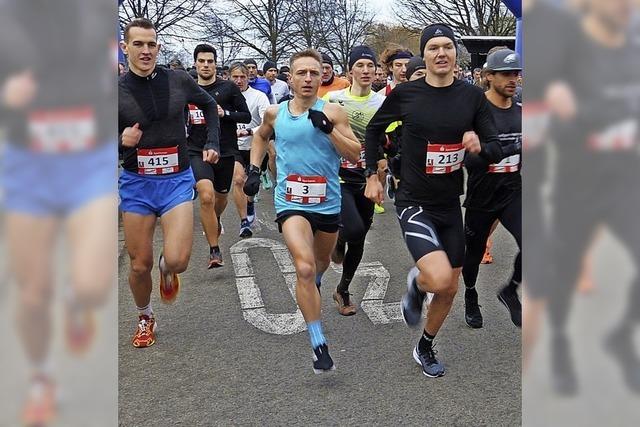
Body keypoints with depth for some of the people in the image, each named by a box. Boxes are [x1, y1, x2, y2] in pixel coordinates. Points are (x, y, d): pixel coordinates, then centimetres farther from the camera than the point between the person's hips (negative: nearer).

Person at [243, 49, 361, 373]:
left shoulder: (333, 112, -6)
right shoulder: (275, 113, 1)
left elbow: (355, 155, -11)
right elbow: (260, 137, 23)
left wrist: (327, 128, -22)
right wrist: (254, 169, 10)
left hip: (328, 203, 1)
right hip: (291, 203, -1)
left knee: (321, 263, 25)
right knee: (304, 267, -22)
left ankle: (312, 287, 63)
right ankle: (319, 344, -15)